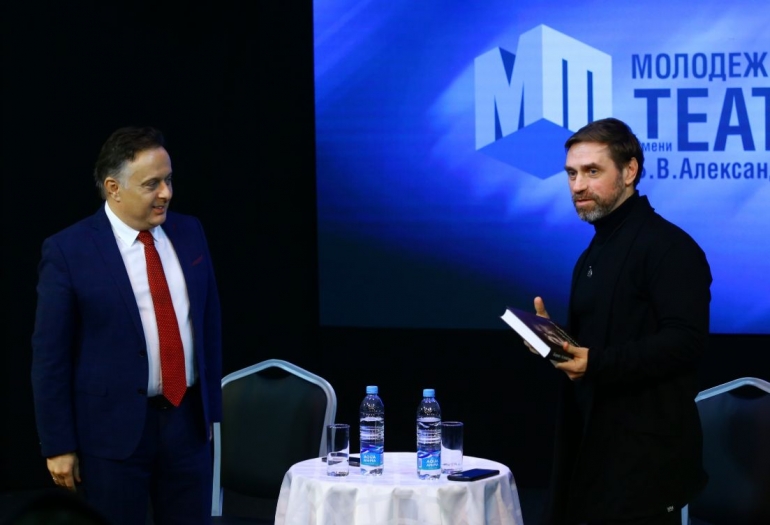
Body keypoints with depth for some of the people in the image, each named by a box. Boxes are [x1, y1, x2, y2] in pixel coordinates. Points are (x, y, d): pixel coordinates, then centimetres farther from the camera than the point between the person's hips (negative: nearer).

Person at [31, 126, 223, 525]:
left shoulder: (189, 233, 6)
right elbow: (50, 355, -8)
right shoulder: (68, 251, -9)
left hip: (187, 420, 4)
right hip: (114, 428, -4)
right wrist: (58, 446, -10)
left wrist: (211, 405, 11)